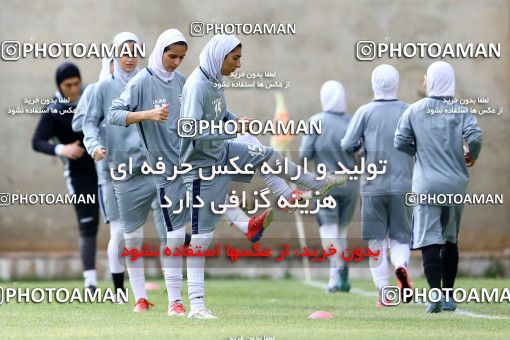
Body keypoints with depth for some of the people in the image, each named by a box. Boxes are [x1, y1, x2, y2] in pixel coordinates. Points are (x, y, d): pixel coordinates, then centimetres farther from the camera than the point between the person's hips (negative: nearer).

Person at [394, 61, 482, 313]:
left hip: (427, 185, -2)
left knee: (430, 241, -4)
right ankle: (448, 296, 17)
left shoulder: (415, 110, -2)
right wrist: (472, 156, 5)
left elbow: (400, 143, -3)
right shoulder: (461, 111, 0)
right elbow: (475, 137, -15)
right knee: (450, 240, 14)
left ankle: (436, 295, -17)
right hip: (456, 184, 3)